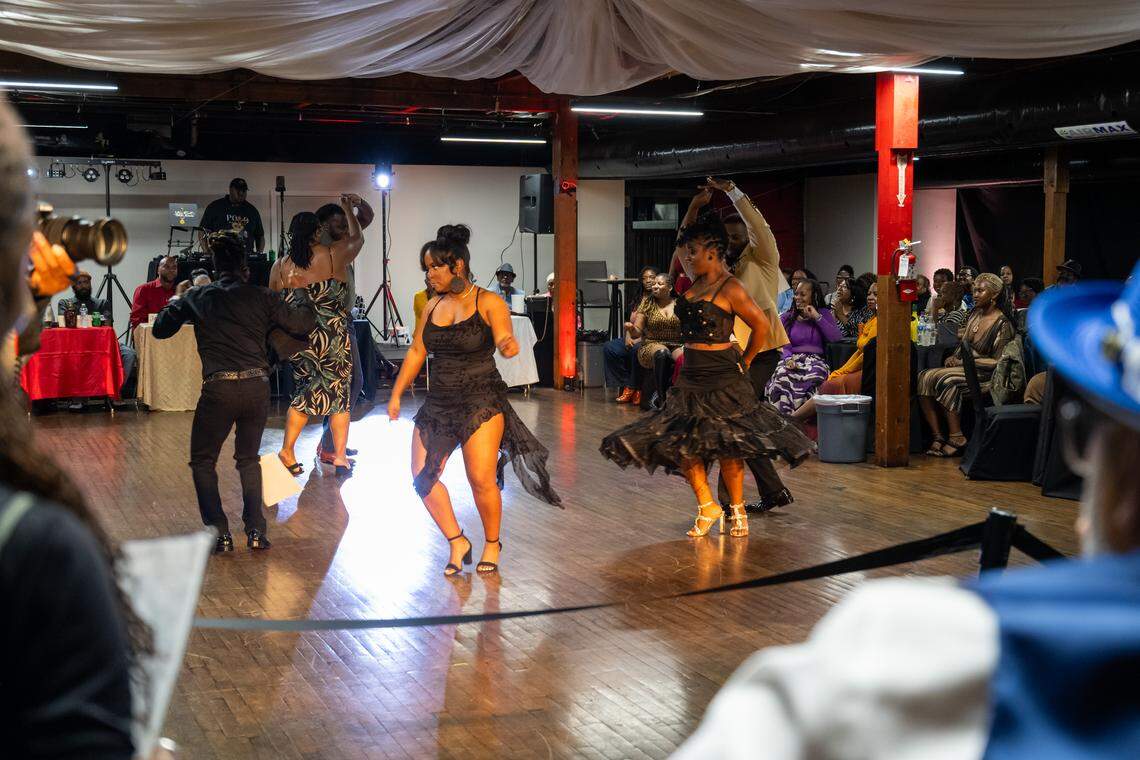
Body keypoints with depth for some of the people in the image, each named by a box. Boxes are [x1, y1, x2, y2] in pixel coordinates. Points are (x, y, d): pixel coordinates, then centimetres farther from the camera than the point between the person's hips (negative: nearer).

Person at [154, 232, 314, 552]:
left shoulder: (197, 297, 4)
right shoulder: (261, 297, 4)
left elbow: (160, 330, 14)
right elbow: (304, 323, 10)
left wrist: (173, 304, 34)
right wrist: (302, 303, 32)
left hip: (219, 388, -2)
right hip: (257, 387, 2)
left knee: (203, 462, 15)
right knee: (249, 458, 22)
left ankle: (220, 534, 6)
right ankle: (256, 531, 14)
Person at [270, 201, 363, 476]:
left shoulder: (280, 266, 2)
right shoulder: (334, 254, -6)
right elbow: (357, 238, 14)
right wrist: (348, 210, 29)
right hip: (334, 337, -3)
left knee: (308, 391, 17)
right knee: (339, 392, 7)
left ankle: (287, 450, 12)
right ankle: (340, 456, 7)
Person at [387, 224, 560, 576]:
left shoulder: (488, 303, -7)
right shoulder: (433, 306, 9)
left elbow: (504, 337, -21)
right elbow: (416, 352, 16)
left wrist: (508, 345, -45)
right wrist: (396, 395, 15)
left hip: (482, 402, -5)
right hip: (438, 402, 6)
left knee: (481, 479, -11)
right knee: (422, 477, -5)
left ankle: (492, 543, 15)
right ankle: (457, 542, 12)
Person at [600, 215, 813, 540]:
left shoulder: (730, 288, -12)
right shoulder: (694, 284, 10)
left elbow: (762, 326, -10)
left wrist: (743, 364, -2)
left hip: (721, 379, -8)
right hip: (691, 376, 8)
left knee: (726, 446, -2)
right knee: (682, 443, 3)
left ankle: (737, 510, 13)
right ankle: (707, 507, 16)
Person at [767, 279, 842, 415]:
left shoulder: (824, 314, 16)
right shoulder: (786, 318, 20)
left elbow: (838, 339, 0)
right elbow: (783, 346, 9)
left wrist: (817, 317, -2)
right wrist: (788, 359, -15)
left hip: (815, 359, -1)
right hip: (792, 360, 1)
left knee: (814, 374, -39)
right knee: (782, 375, -36)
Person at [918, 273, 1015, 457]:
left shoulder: (1002, 324, -10)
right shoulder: (975, 314, 14)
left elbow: (998, 362, -12)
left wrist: (964, 362, -14)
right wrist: (954, 357, 3)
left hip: (984, 374, -7)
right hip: (964, 367, 8)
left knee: (945, 381, -33)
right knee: (924, 377, -19)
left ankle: (956, 438, -26)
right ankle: (938, 436, -23)